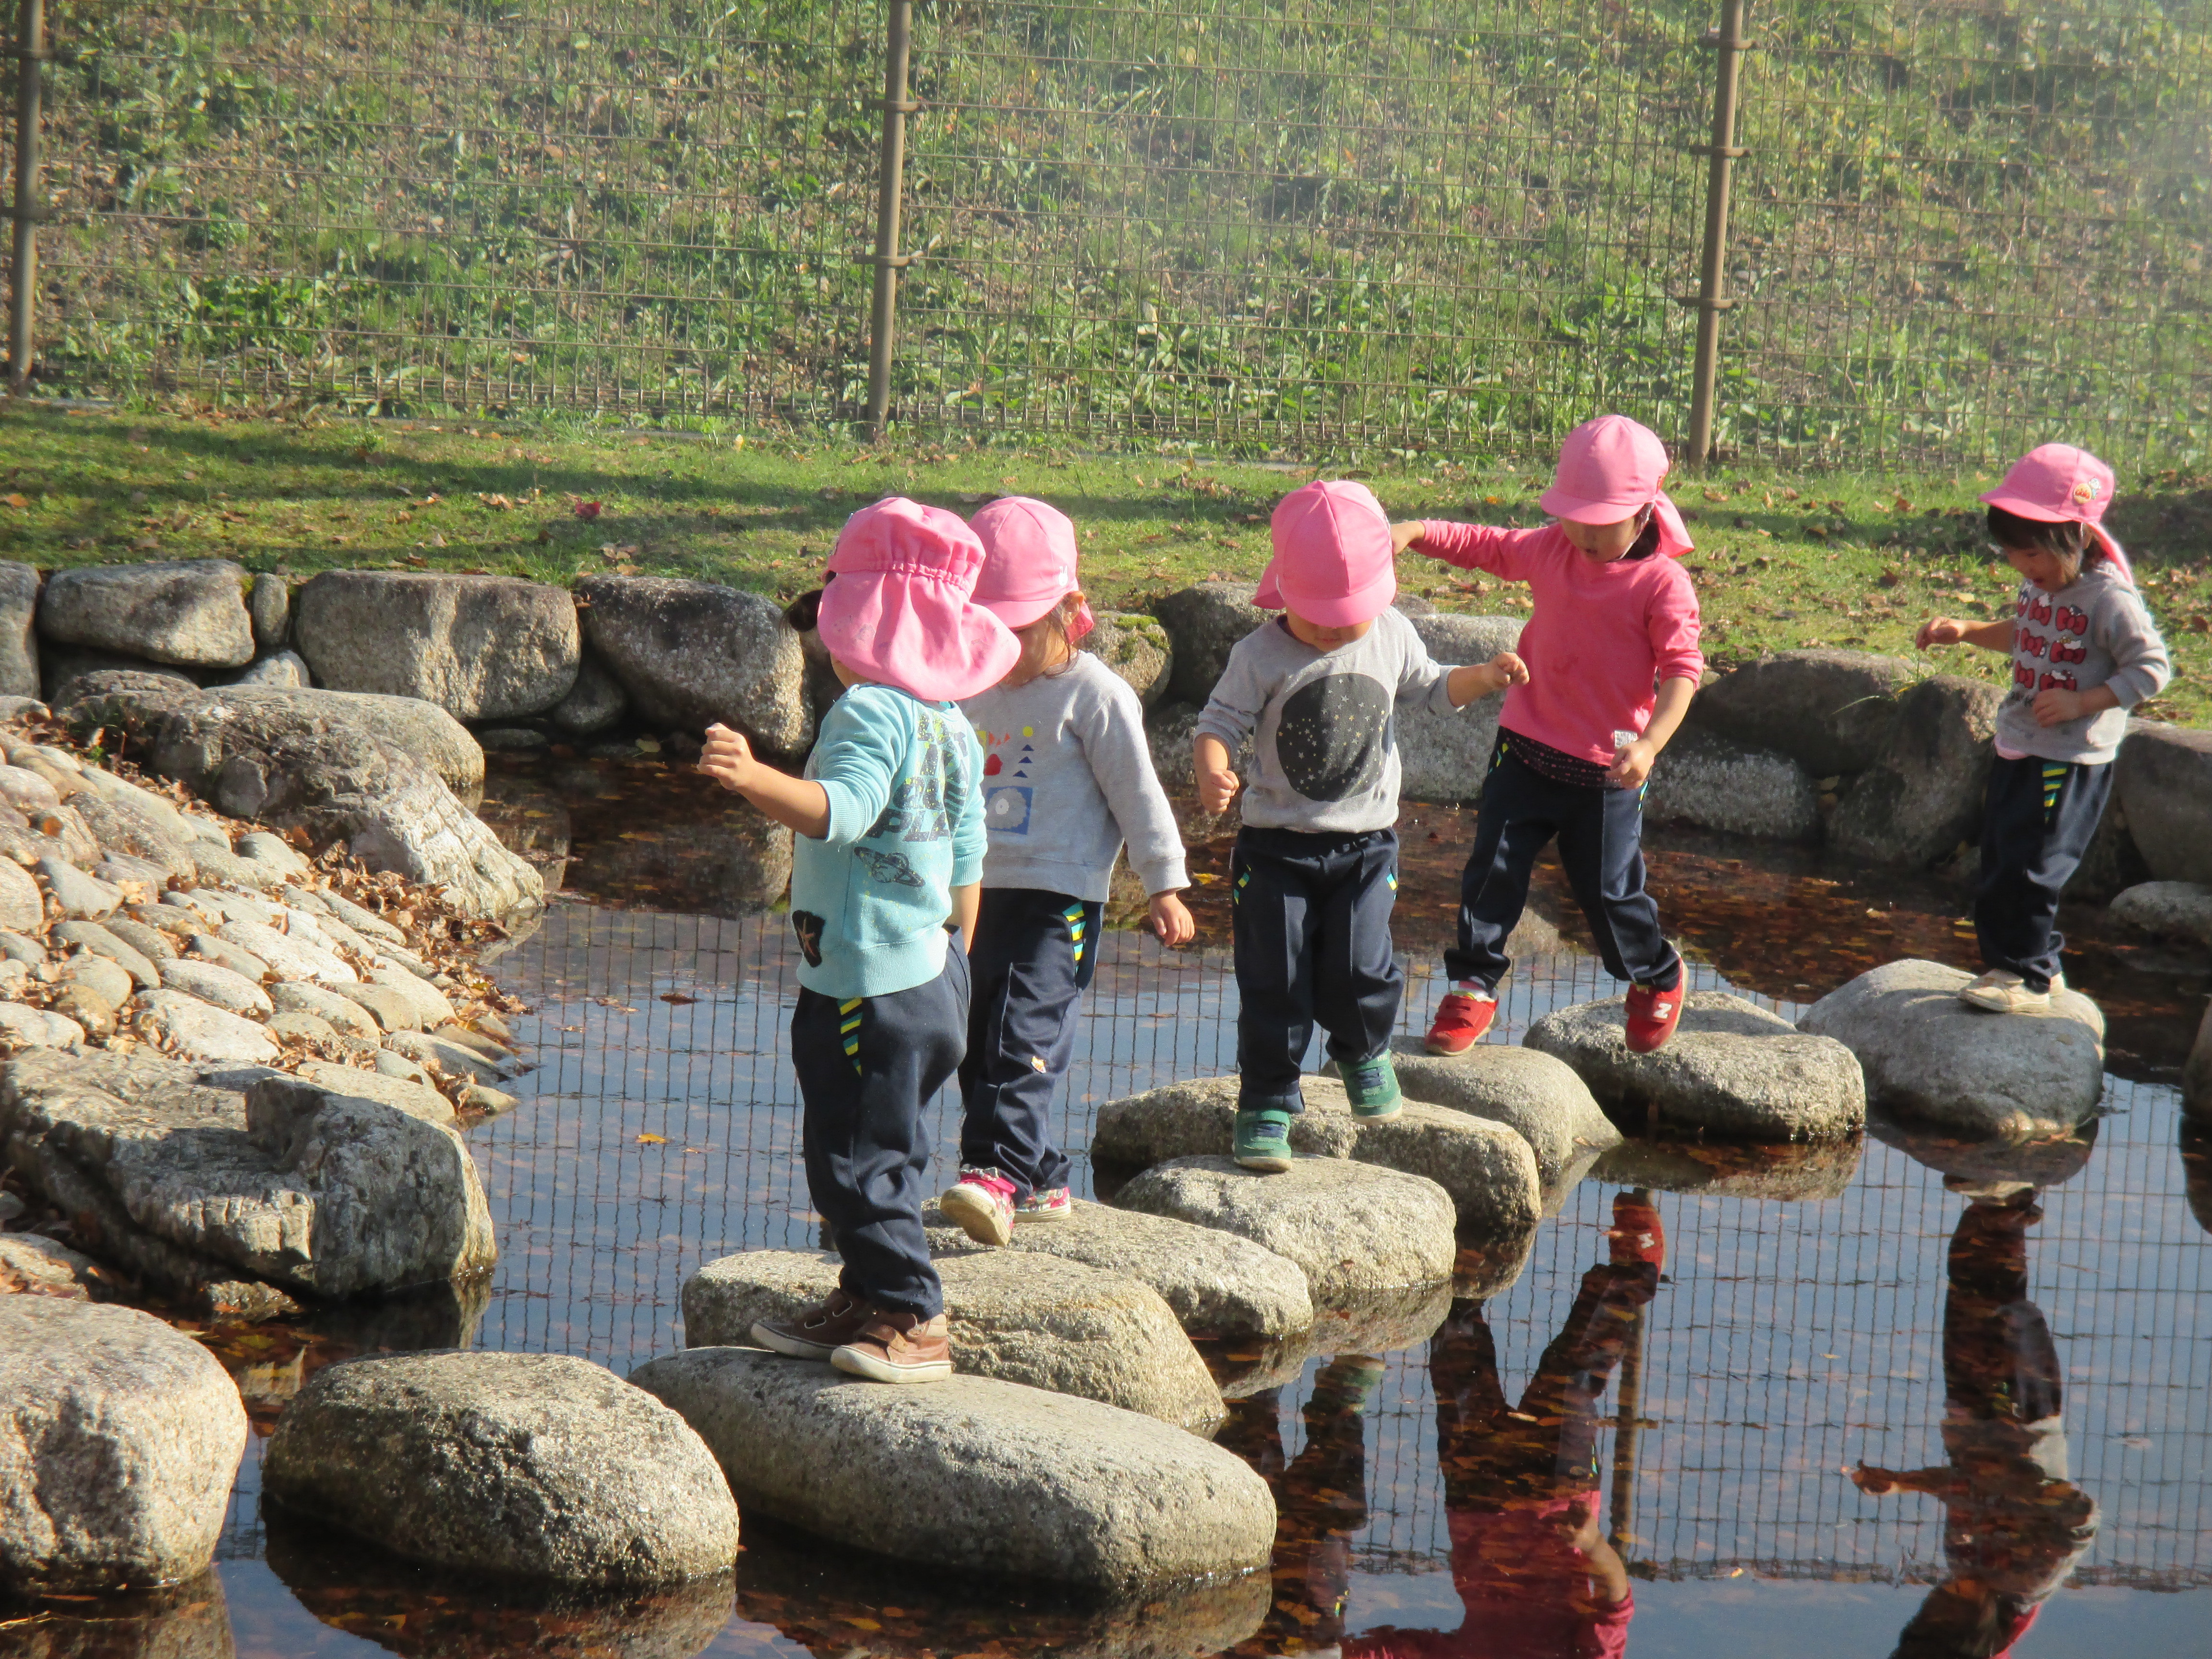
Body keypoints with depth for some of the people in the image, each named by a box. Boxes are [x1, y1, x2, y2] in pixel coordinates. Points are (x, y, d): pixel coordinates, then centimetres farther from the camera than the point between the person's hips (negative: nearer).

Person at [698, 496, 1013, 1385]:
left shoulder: (870, 710, -17)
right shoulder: (951, 724, 12)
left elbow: (841, 810, -34)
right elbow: (967, 863, 17)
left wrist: (755, 778, -48)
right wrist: (953, 960, 27)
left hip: (868, 984, -10)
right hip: (932, 976, 10)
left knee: (860, 1158, -3)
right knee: (854, 1151, 20)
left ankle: (914, 1322, 1)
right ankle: (866, 1302, 27)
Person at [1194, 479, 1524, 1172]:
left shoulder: (1392, 638, 1)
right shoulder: (1261, 656, -11)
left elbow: (1432, 688, 17)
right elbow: (1220, 721, -11)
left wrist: (1486, 675, 0)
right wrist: (1213, 775, -31)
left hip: (1366, 845, 2)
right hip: (1277, 846, -2)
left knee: (1360, 971, -5)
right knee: (1273, 982, -2)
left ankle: (1364, 1051, 28)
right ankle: (1265, 1103, 11)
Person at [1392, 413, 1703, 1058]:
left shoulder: (1663, 583, -13)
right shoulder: (1549, 551, 1)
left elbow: (1682, 670, -19)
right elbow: (1480, 546, 12)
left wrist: (1649, 744, -32)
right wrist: (1413, 533, -5)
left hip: (1606, 771, -4)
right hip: (1526, 751, 4)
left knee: (1609, 891, 6)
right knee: (1493, 868, -1)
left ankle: (1656, 976, 34)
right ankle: (1473, 987, 13)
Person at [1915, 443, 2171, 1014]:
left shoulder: (2109, 599, -19)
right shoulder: (2037, 586, 6)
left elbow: (2151, 668, -17)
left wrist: (2081, 702, -24)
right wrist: (1965, 632, 13)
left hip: (2071, 762, -9)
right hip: (2018, 749, 9)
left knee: (2027, 867, -11)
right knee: (1998, 863, 12)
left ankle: (2026, 975, 1)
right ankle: (2039, 962, 24)